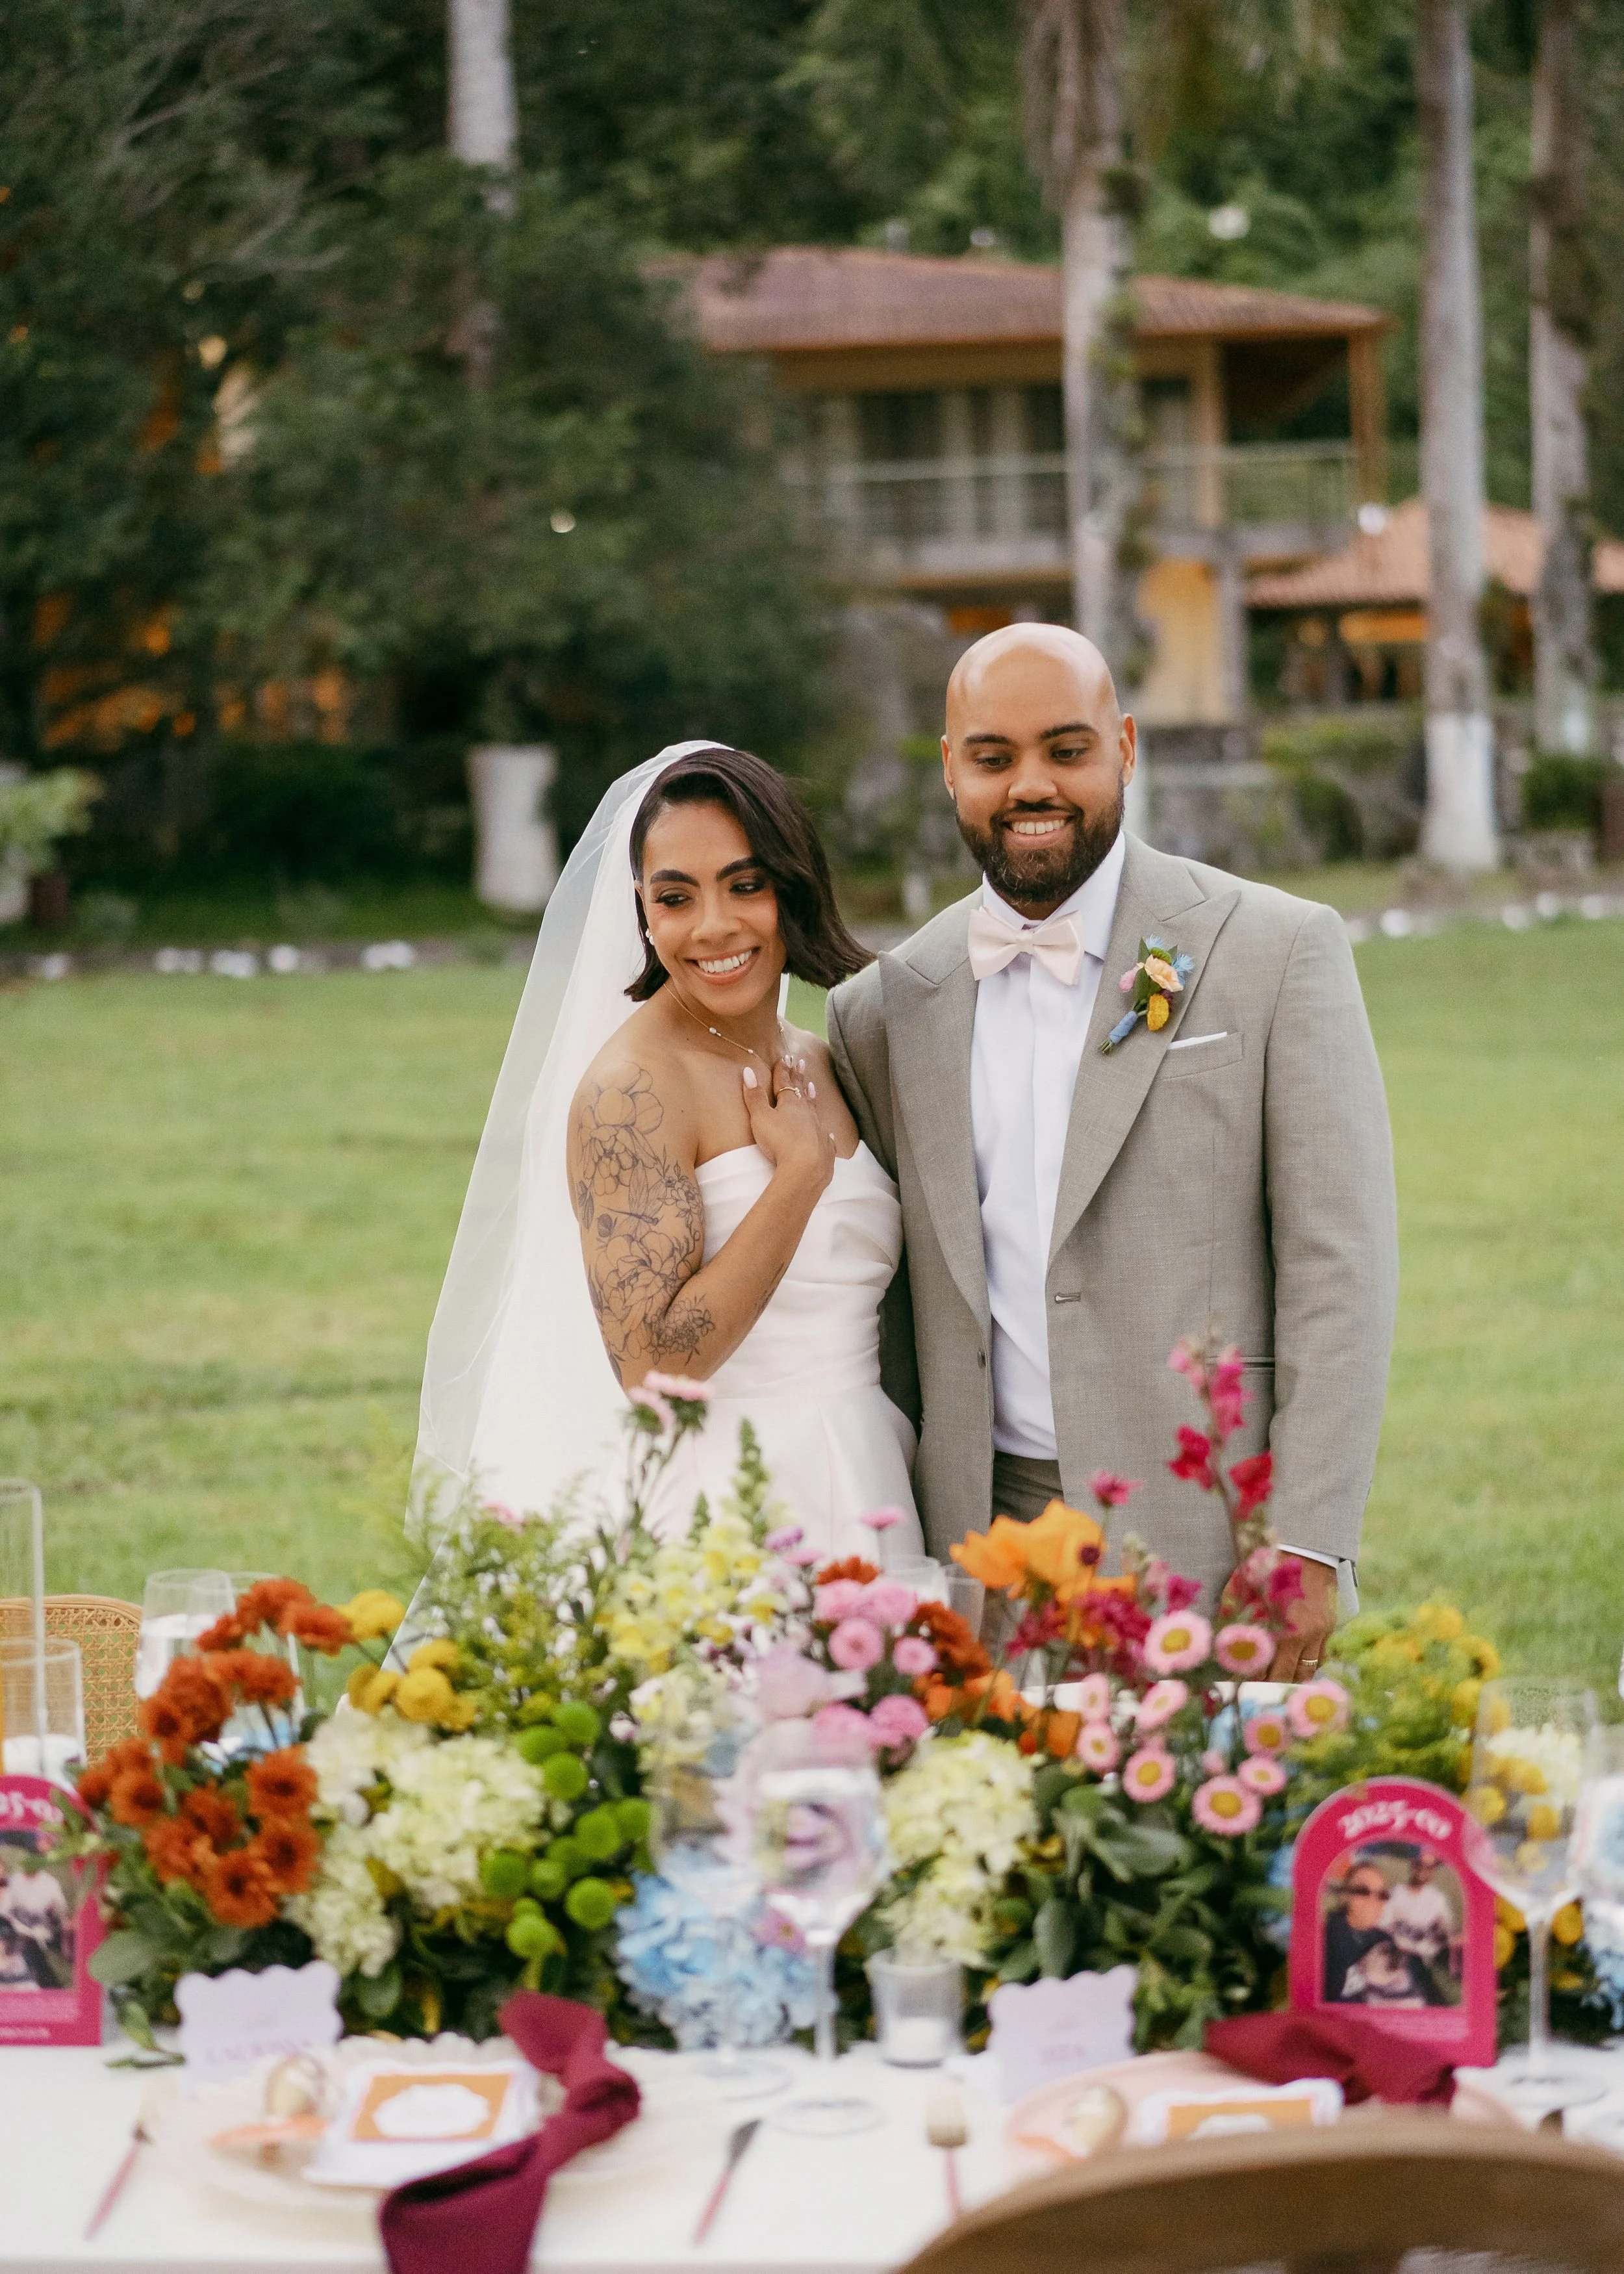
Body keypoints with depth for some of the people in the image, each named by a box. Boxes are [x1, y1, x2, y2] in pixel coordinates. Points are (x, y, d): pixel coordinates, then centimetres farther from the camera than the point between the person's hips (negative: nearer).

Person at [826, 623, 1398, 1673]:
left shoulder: (1282, 950, -1)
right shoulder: (884, 1006, 10)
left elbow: (1340, 1264, -5)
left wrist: (1306, 1551, -12)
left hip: (1211, 1545, -3)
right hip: (984, 1556, 3)